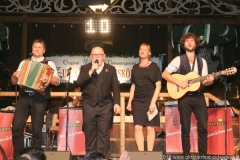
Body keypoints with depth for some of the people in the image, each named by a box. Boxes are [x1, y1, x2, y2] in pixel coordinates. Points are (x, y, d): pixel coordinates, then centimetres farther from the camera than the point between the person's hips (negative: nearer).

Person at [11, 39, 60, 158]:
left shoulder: (49, 64, 9)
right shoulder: (23, 63, 18)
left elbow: (57, 81, -1)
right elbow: (14, 82, 17)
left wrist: (48, 78, -21)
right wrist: (14, 75, -4)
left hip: (39, 99, -2)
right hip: (24, 97, 2)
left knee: (37, 130, -1)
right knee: (17, 127, -9)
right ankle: (18, 156, 4)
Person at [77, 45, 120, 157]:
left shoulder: (111, 69, 9)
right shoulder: (85, 68, 9)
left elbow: (116, 87, 3)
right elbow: (79, 82, -7)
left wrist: (116, 103, -8)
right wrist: (91, 71, -15)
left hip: (105, 106, 0)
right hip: (89, 106, 1)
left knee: (104, 134, -2)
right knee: (90, 134, 5)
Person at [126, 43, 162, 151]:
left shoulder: (153, 66, 0)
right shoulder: (135, 67, 13)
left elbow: (158, 86, -4)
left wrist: (153, 102, -12)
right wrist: (129, 102, 11)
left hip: (149, 100, -4)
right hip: (137, 101, 4)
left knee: (150, 128, -2)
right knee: (138, 127, -3)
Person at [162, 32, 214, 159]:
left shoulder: (202, 61, 12)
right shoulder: (178, 60, 1)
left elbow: (204, 82, 10)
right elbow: (164, 74, -5)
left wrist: (210, 81, -13)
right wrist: (178, 82, -16)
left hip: (199, 97, 3)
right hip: (184, 98, -3)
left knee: (203, 127, -1)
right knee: (185, 128, 1)